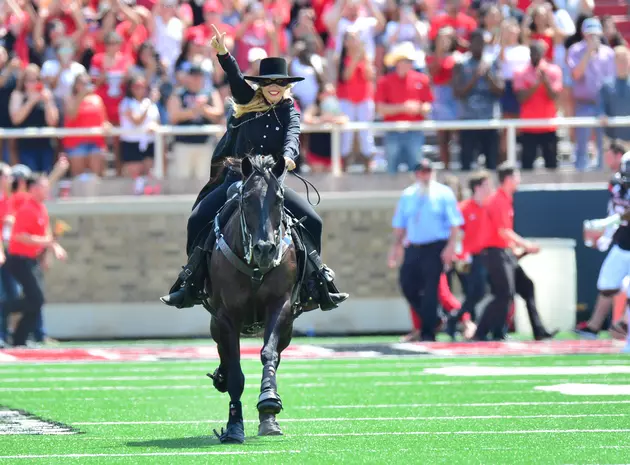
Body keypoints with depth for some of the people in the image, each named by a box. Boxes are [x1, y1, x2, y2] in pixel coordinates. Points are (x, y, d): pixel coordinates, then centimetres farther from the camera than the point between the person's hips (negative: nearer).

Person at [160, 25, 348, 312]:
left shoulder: (289, 113, 3)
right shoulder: (248, 104, 5)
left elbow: (292, 137, -15)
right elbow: (236, 80, -11)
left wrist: (288, 156, -37)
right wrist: (223, 54, -27)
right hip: (237, 178, 0)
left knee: (312, 221, -12)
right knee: (198, 220, -13)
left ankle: (317, 280, 2)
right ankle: (191, 282, -2)